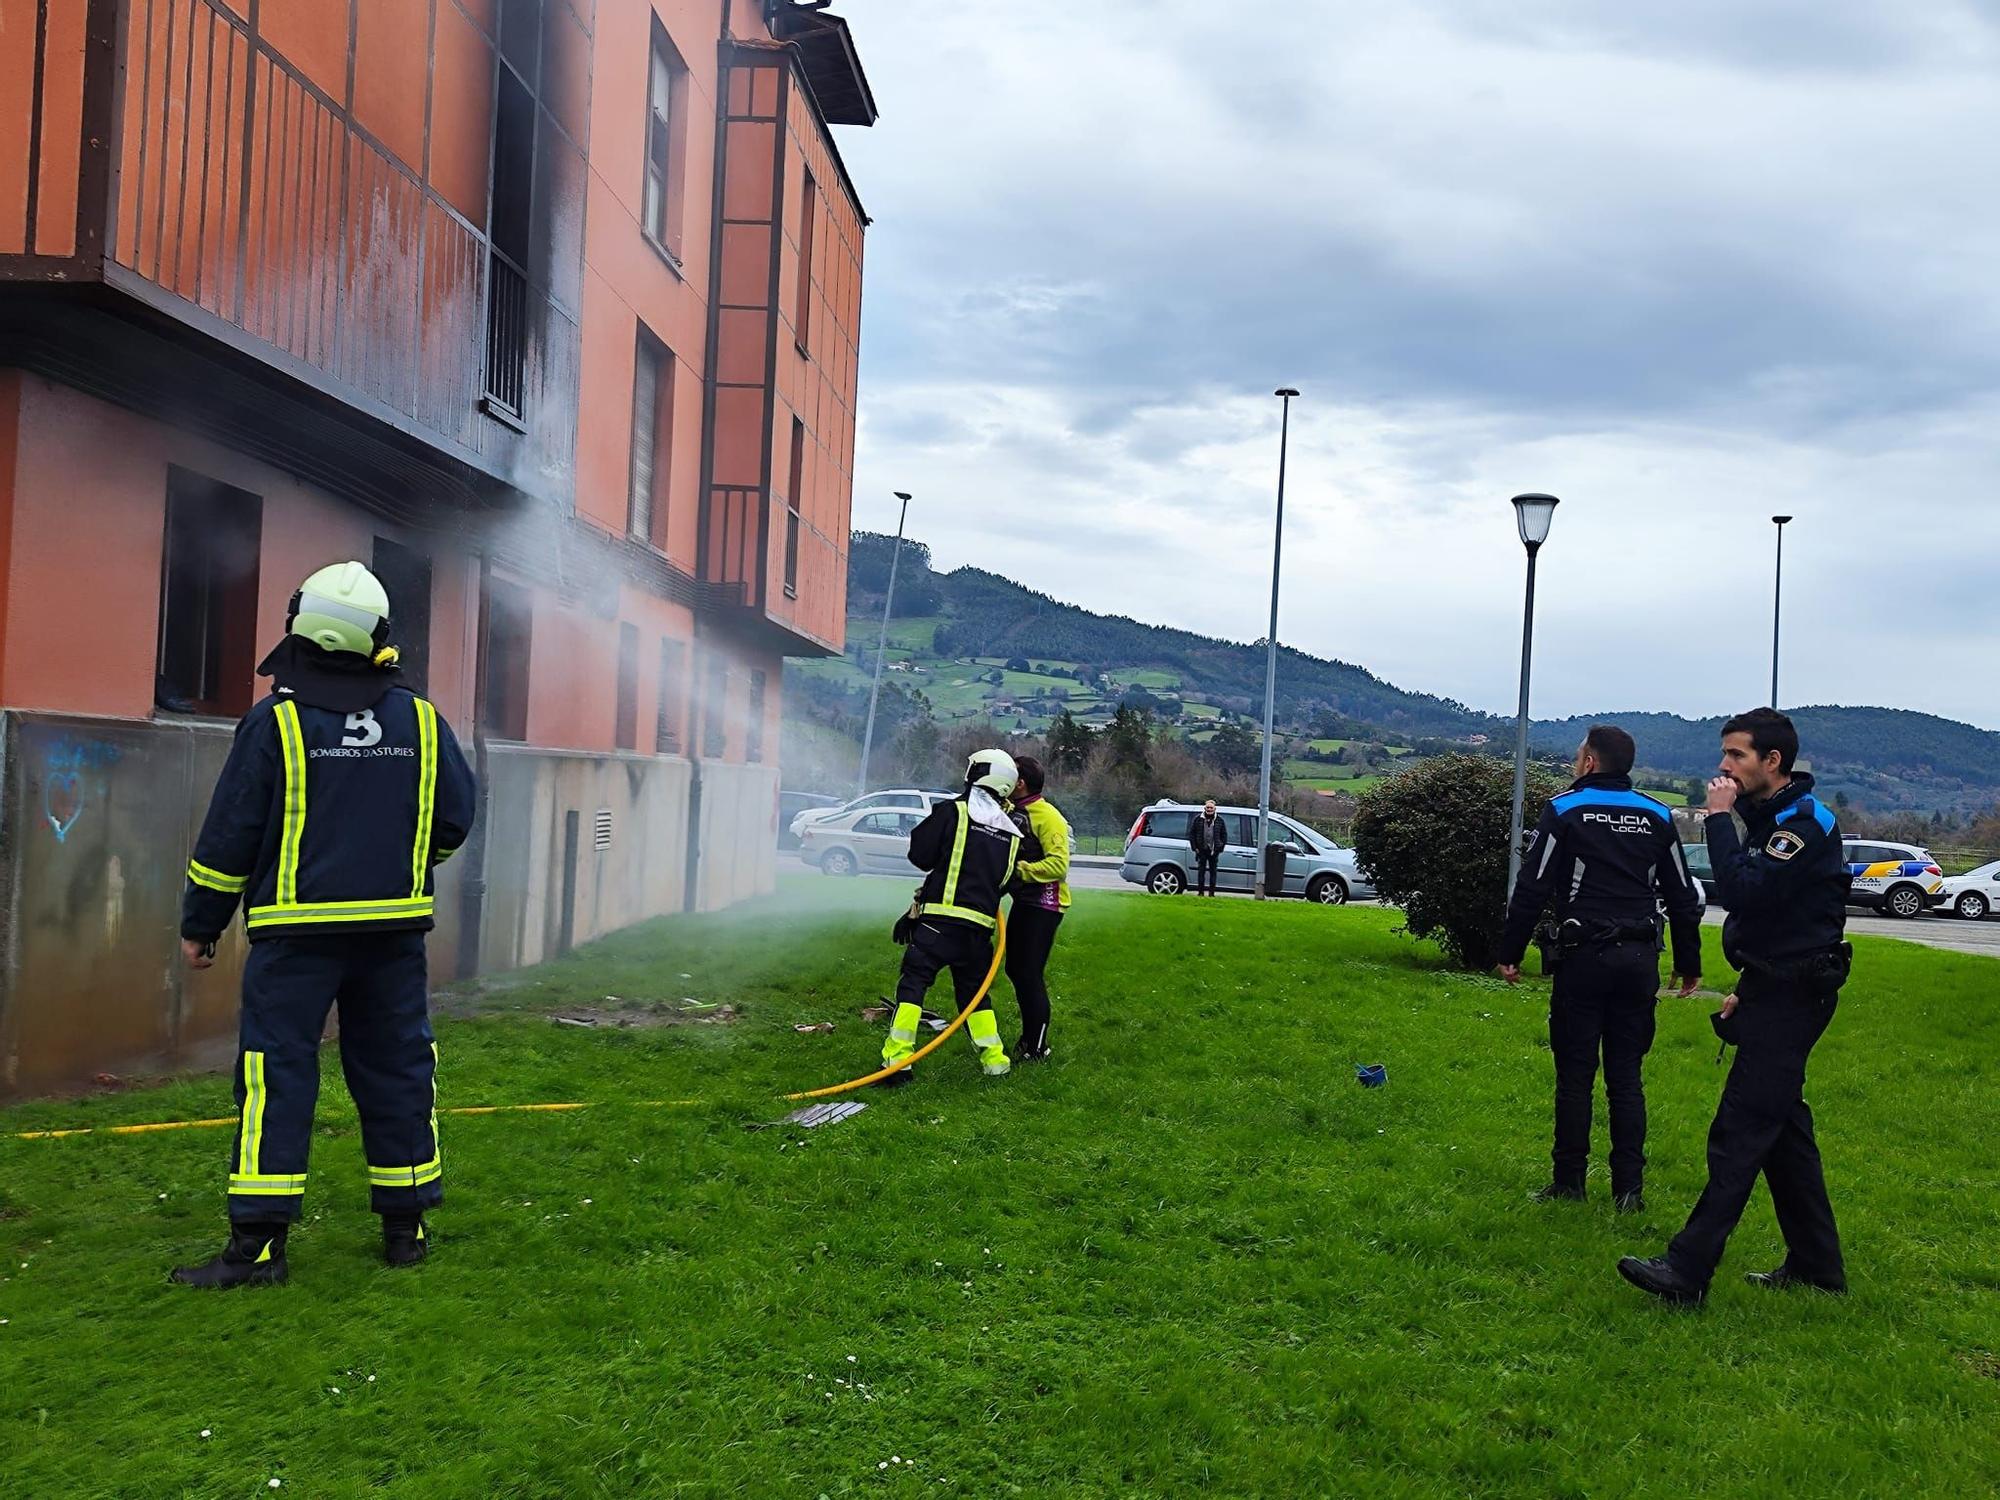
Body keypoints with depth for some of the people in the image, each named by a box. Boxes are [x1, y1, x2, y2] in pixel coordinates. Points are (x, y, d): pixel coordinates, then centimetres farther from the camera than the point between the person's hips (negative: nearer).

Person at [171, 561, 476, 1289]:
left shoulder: (274, 722, -7)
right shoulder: (421, 721, 2)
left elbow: (229, 836, -4)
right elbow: (456, 817, 9)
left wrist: (199, 924, 7)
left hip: (296, 931, -3)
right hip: (394, 929, 3)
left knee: (276, 1074, 1)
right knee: (396, 1070, 11)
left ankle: (258, 1241, -1)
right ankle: (405, 1227, 18)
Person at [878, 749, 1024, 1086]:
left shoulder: (952, 812, -3)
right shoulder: (1011, 834, 14)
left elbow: (920, 854, 1)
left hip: (939, 918, -5)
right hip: (980, 924, 5)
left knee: (913, 983, -3)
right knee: (974, 989, 19)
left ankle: (897, 1061, -12)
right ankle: (996, 1061, 20)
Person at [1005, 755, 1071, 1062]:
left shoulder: (1047, 816, -18)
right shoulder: (1013, 812, 9)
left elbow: (1059, 864, -25)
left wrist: (1020, 870, -28)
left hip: (1044, 904, -9)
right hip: (1023, 900, 9)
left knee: (1031, 975, -7)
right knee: (1015, 969, 16)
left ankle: (1037, 1048, 3)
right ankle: (1028, 1036, 31)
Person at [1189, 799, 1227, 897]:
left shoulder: (1219, 821, 6)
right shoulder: (1198, 819, 3)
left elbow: (1224, 835, 12)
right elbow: (1191, 833, 6)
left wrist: (1221, 847, 2)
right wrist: (1194, 847, -1)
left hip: (1214, 851, 1)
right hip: (1201, 850, -1)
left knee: (1213, 871, 3)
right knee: (1201, 870, 0)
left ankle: (1212, 892, 7)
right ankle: (1200, 891, 5)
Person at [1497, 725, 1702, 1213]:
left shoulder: (1565, 810, -2)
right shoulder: (1657, 817, 11)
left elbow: (1532, 889, -6)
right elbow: (1683, 898, 14)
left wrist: (1510, 953, 0)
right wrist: (1688, 962, 22)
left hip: (1584, 957, -4)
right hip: (1640, 961, 4)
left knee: (1575, 1073, 2)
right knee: (1627, 1076, 7)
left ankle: (1569, 1181, 5)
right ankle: (1629, 1186, 7)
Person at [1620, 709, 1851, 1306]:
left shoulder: (1805, 824, -17)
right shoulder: (1771, 818, 15)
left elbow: (1743, 892, -30)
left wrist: (1719, 818, -22)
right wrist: (1749, 987, 21)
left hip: (1790, 1001, -11)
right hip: (1776, 992, 11)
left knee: (1739, 1132, -12)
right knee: (1781, 1126, 15)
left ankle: (1687, 1271, -14)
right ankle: (1817, 1263, 23)